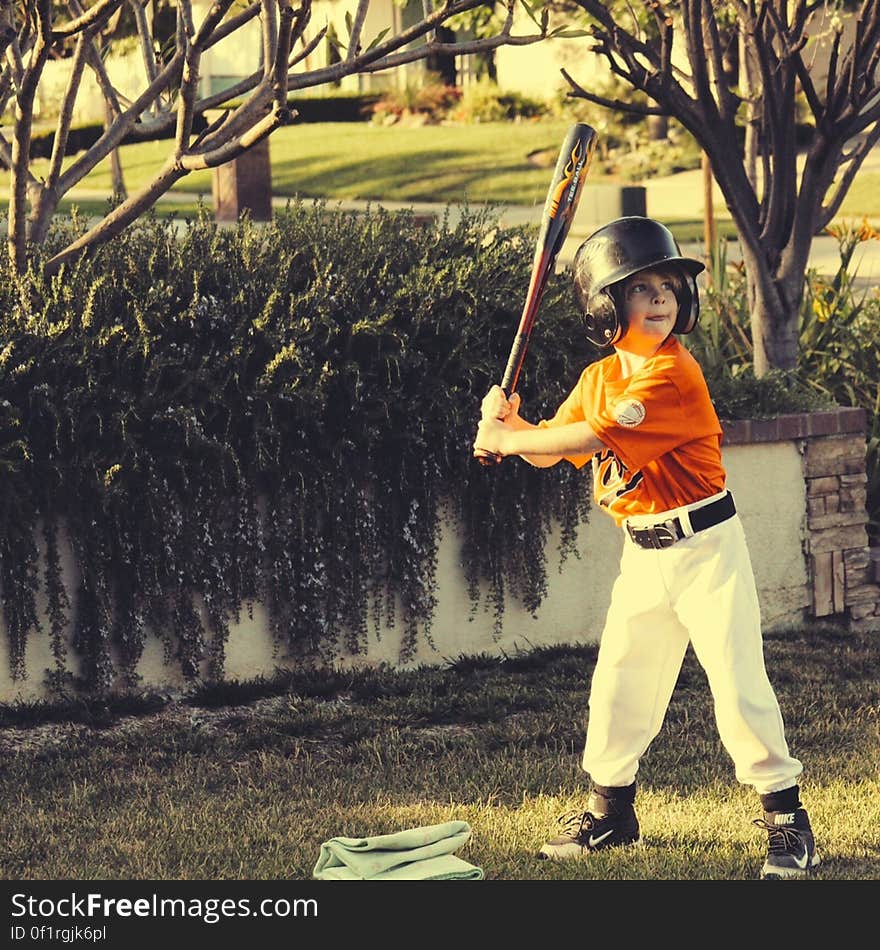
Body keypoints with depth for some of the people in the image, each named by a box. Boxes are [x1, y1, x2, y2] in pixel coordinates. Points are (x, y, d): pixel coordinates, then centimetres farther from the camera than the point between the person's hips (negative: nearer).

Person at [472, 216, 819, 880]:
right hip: (642, 552, 7)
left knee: (738, 683, -8)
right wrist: (510, 424, -11)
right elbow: (552, 447, 10)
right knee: (618, 681, 12)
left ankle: (788, 821, 1)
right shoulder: (598, 378, 7)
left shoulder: (674, 374, -20)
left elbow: (596, 437, -26)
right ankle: (610, 811, 29)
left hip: (705, 548, -7)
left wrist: (505, 440, -18)